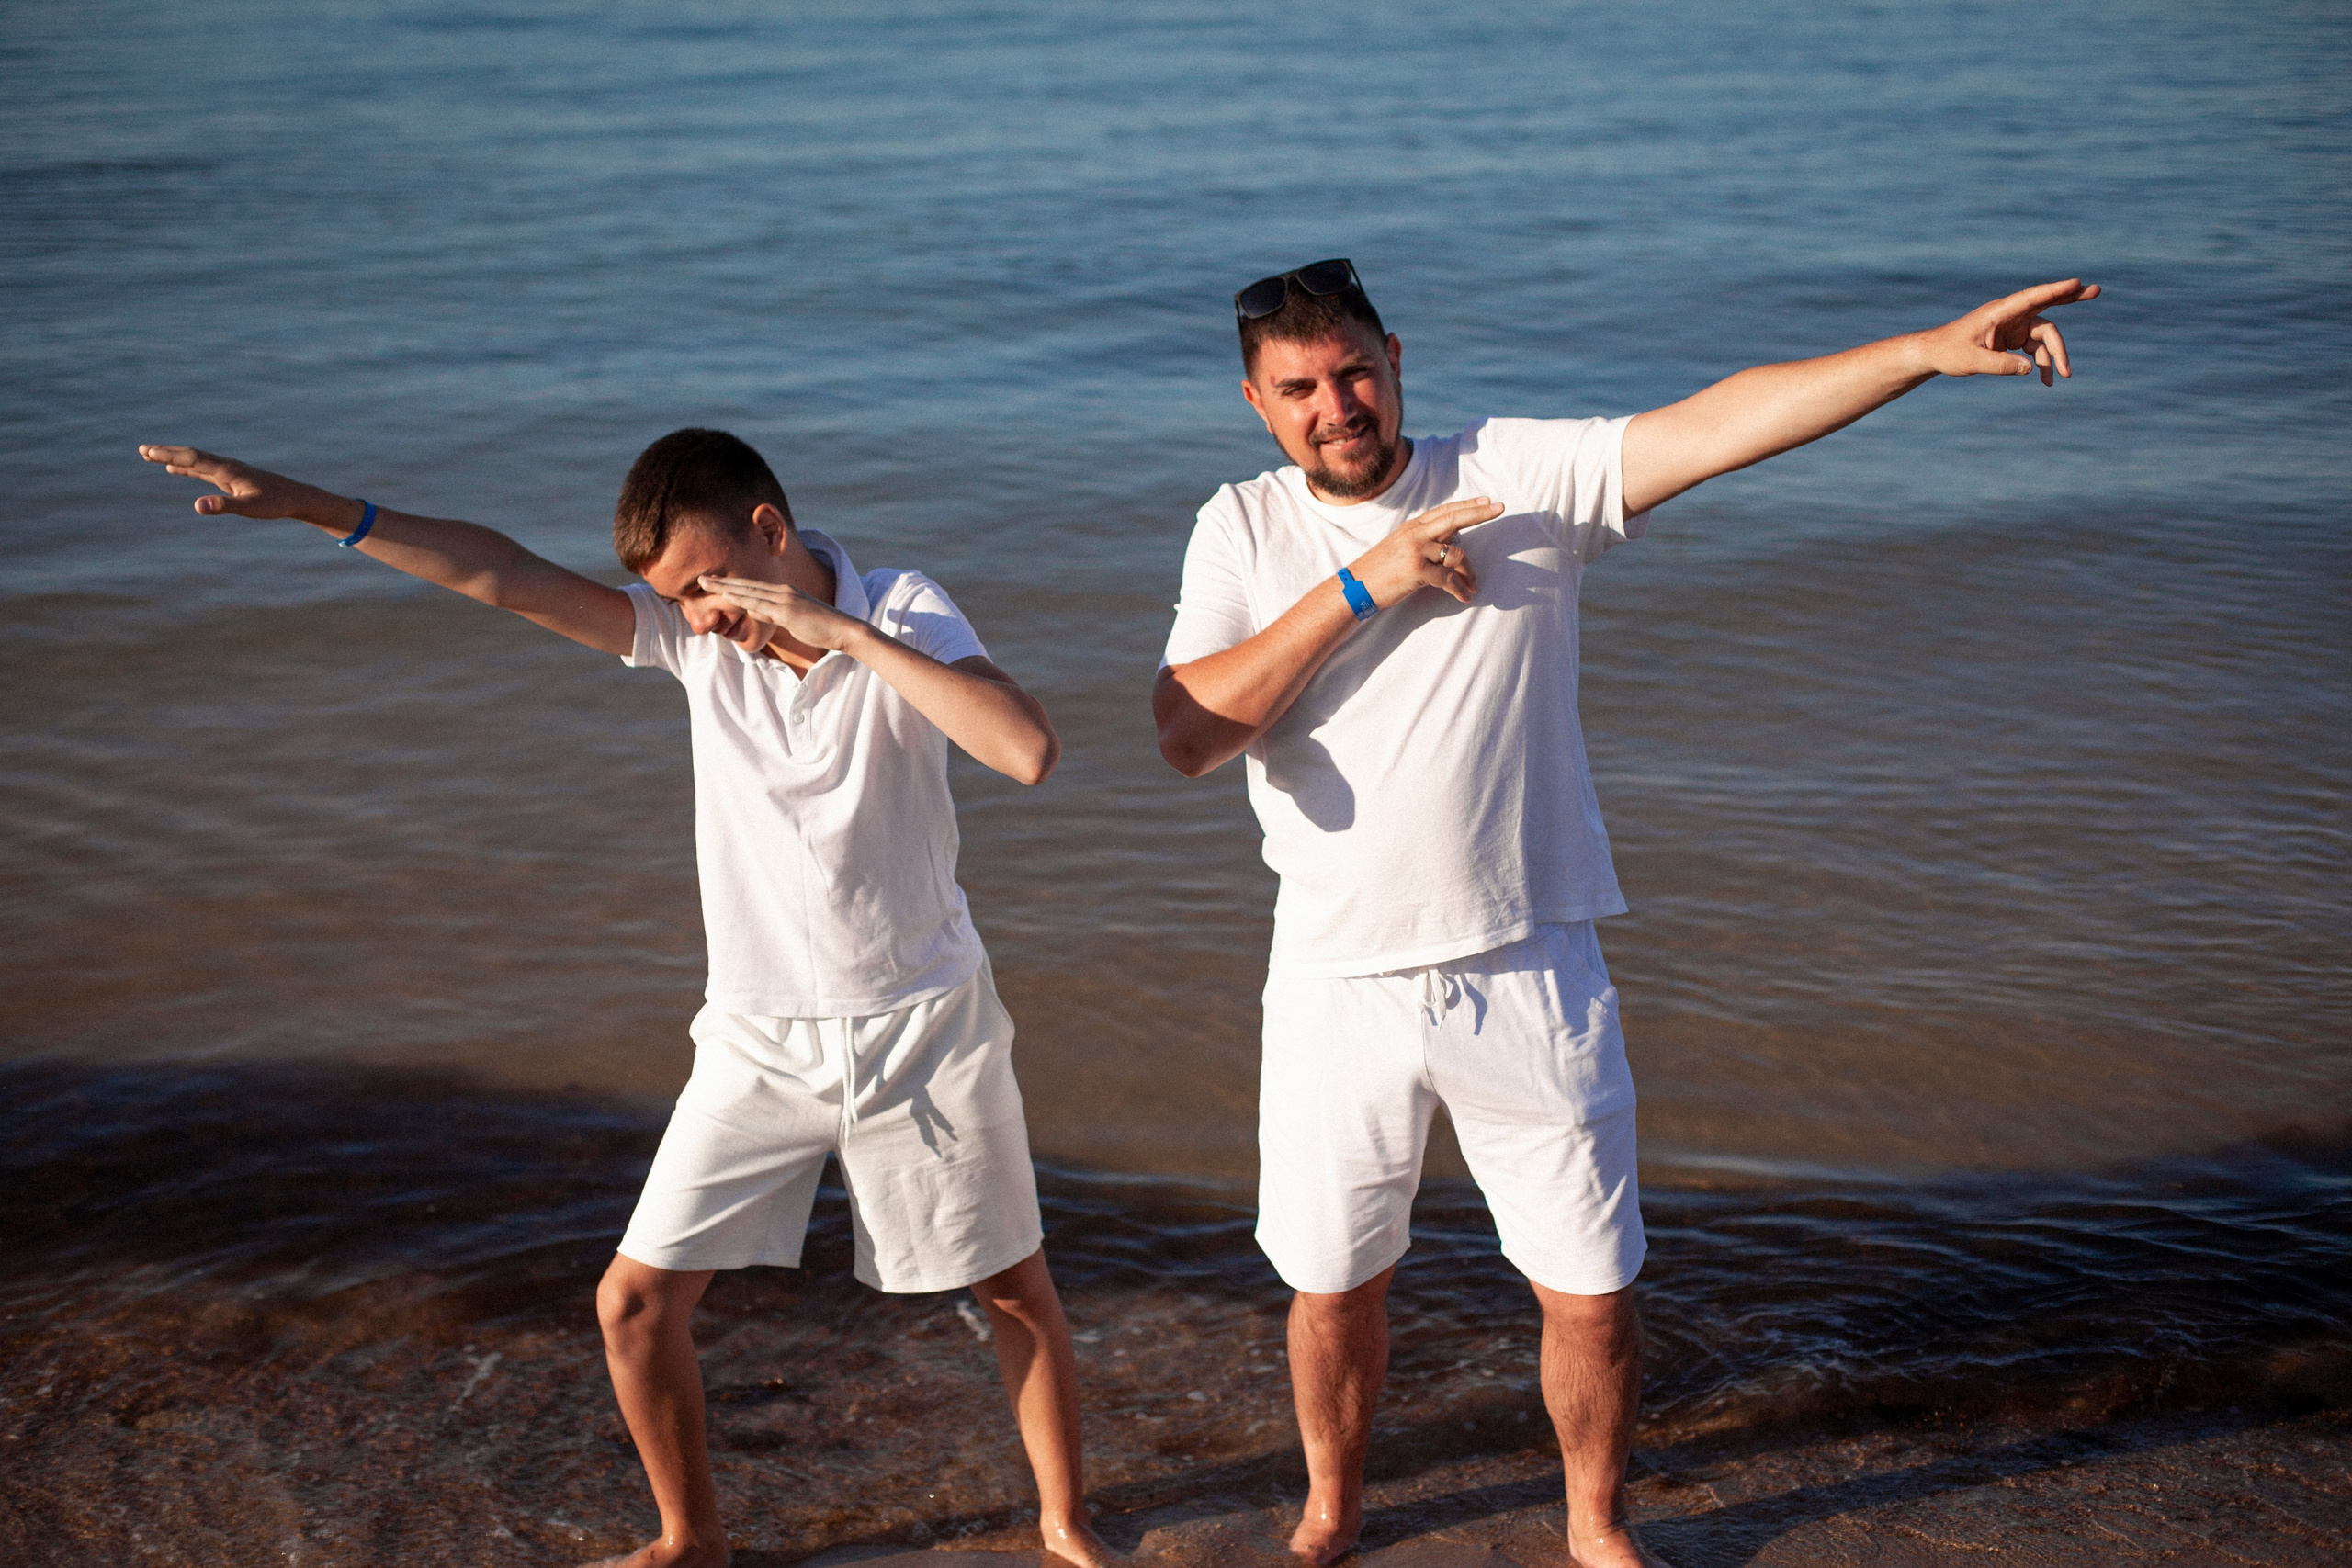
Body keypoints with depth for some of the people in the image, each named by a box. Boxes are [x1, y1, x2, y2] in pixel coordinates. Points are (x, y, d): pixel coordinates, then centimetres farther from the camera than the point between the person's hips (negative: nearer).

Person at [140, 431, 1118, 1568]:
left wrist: (848, 634, -32)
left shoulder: (906, 615, -15)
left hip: (924, 1024, -2)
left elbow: (1029, 753, -32)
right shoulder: (691, 634, -7)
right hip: (761, 1038, 3)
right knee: (635, 1300, 1)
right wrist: (312, 507, -21)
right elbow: (505, 576, -13)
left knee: (1016, 1290, 9)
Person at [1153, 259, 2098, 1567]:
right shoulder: (1243, 533, -1)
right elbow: (1188, 734, -14)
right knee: (1334, 1287, 15)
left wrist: (1937, 349, -25)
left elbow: (1722, 423, -15)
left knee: (1593, 1293, 9)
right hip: (1338, 984, 1)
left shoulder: (1521, 478, -5)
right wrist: (1361, 586, -19)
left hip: (1528, 977, 0)